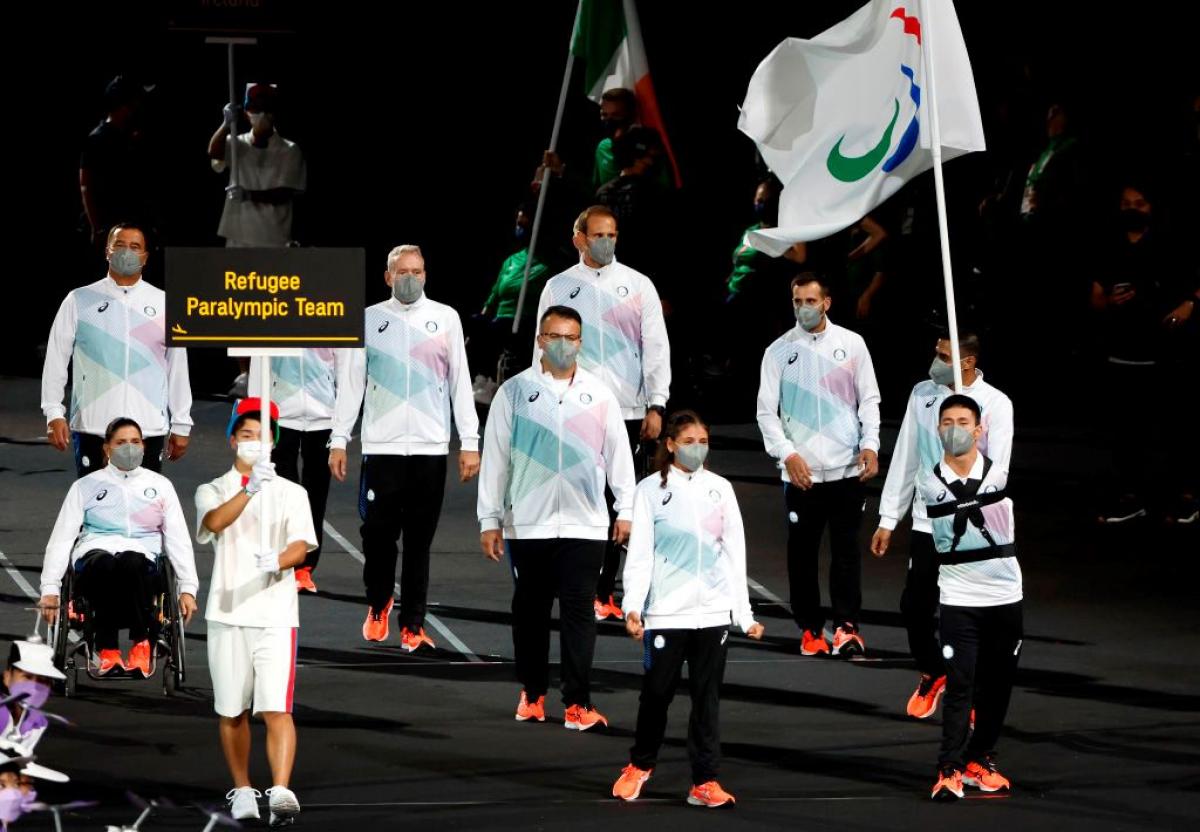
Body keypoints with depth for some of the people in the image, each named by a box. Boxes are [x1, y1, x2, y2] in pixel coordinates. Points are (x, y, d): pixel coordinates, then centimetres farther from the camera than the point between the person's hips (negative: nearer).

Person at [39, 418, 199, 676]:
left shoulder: (160, 486, 22)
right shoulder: (86, 487, 18)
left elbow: (178, 540, 17)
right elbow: (61, 539, 12)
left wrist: (188, 588, 4)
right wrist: (50, 588, 0)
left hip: (142, 560, 0)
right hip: (95, 556, 0)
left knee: (130, 562, -39)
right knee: (105, 565, -39)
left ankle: (140, 643, -26)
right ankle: (106, 650, -33)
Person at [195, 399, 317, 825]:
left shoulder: (291, 493, 8)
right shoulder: (213, 491, 7)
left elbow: (300, 547, -4)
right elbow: (215, 522, -17)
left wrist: (277, 560, -28)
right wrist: (250, 487, -32)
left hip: (275, 614, -1)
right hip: (227, 614, 1)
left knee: (276, 708, -13)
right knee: (232, 711, 9)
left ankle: (281, 791, -24)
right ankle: (242, 790, 23)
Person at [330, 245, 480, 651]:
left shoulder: (445, 318, 7)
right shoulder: (369, 319, 6)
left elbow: (460, 383, 7)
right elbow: (351, 382, 8)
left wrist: (470, 443, 1)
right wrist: (339, 441, 2)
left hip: (430, 449, 0)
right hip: (381, 446, 0)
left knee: (419, 542, 1)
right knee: (378, 534, 0)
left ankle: (413, 625, 7)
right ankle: (378, 604, 24)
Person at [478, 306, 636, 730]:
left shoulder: (599, 394, 7)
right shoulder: (515, 392, 2)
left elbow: (618, 453, 11)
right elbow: (495, 456, 3)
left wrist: (625, 509, 7)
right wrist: (490, 519, 1)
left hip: (585, 524, 0)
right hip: (528, 523, 0)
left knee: (579, 611, -4)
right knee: (530, 610, 8)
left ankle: (577, 703, -5)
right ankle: (532, 694, 22)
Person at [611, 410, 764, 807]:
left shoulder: (720, 488, 10)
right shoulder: (652, 489, 2)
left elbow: (735, 553, 12)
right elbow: (640, 552, -2)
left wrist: (745, 614, 8)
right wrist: (633, 606, -13)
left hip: (713, 611, 2)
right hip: (666, 611, -2)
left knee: (707, 697, 2)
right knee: (657, 692, 4)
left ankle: (705, 781, 3)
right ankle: (640, 764, 25)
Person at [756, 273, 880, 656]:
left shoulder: (852, 344, 5)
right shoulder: (779, 351, 3)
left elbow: (869, 399, 7)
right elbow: (766, 411, 1)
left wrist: (870, 444, -7)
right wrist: (787, 453, -12)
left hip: (846, 467, 0)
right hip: (801, 472, 0)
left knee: (846, 548, -3)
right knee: (802, 551, 4)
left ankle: (846, 625, -3)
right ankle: (810, 628, 12)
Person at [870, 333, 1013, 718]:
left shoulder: (996, 404, -7)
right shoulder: (923, 394, 6)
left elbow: (997, 474, -8)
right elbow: (905, 458, 11)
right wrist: (888, 519, 11)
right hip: (927, 523, 4)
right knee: (914, 605, 4)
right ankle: (932, 674, 30)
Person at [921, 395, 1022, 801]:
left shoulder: (1001, 474, -5)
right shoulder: (929, 482, -4)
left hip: (1005, 597, 2)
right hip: (958, 600, -2)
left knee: (997, 685, 7)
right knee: (960, 684, -10)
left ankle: (980, 758, 21)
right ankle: (949, 770, -11)